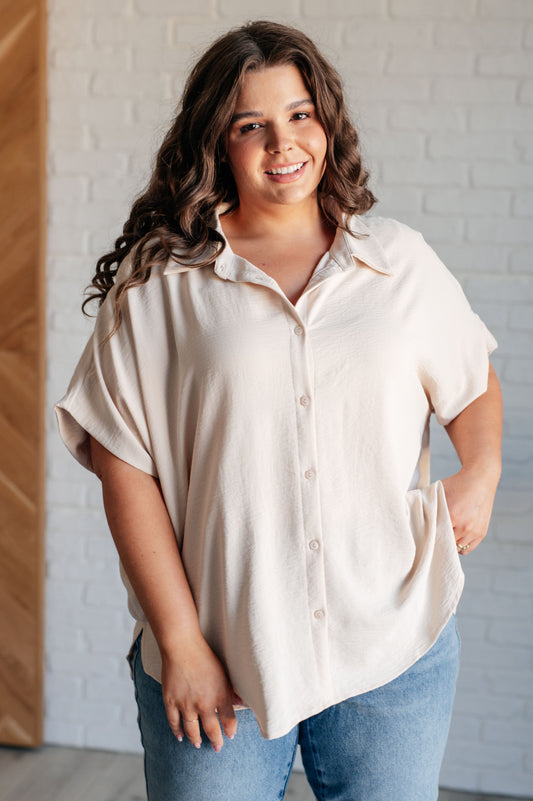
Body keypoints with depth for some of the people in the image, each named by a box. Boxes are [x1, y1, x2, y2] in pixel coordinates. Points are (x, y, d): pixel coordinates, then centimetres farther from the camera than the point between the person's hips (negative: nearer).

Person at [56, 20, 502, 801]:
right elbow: (125, 468, -6)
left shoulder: (399, 259, 5)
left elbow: (474, 383, 18)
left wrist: (482, 471, -2)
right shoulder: (157, 282, -3)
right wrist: (179, 642, -9)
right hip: (222, 656, -2)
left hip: (394, 651, 2)